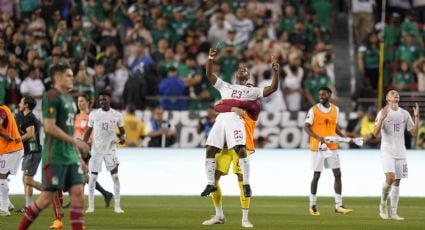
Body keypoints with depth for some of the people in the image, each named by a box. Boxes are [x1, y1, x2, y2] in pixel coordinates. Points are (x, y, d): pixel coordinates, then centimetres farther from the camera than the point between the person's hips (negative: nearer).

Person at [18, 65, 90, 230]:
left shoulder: (69, 99, 17)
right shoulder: (51, 97, -10)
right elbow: (49, 127, -18)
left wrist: (78, 157, 19)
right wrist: (75, 141, -17)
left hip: (70, 157, 8)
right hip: (54, 157, -8)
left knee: (78, 193, -2)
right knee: (48, 196, -6)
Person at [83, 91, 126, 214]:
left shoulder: (117, 115, 1)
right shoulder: (94, 114, 1)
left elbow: (122, 131, 10)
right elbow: (88, 131, 7)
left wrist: (123, 137, -13)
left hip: (110, 150, 0)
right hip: (96, 150, 0)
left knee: (115, 176, -6)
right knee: (92, 177, -1)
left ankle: (117, 206, -1)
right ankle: (91, 206, 6)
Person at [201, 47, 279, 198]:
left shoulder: (252, 91, 23)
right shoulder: (225, 86, 30)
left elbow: (272, 88, 14)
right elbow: (209, 74, 25)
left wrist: (276, 72, 2)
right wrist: (211, 58, 11)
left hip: (237, 120, -3)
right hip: (221, 119, 3)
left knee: (241, 150, -21)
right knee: (210, 150, -6)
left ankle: (246, 184, -15)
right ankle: (211, 183, 4)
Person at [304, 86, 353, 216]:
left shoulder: (335, 109, 7)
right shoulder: (314, 110, -7)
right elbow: (306, 127, -11)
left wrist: (344, 137, 6)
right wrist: (318, 138, -25)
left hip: (332, 147, 4)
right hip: (318, 147, -4)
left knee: (338, 175, -2)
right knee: (316, 176, 3)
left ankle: (338, 206, 0)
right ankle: (313, 205, 16)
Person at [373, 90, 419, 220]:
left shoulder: (404, 114, 10)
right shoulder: (383, 113, -2)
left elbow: (414, 133, 9)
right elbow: (376, 134, -11)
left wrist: (416, 117, -2)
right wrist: (382, 118, -24)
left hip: (400, 152, 5)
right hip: (387, 151, -4)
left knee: (397, 182, 3)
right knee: (390, 178, -21)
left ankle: (393, 212, 6)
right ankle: (383, 203, 3)